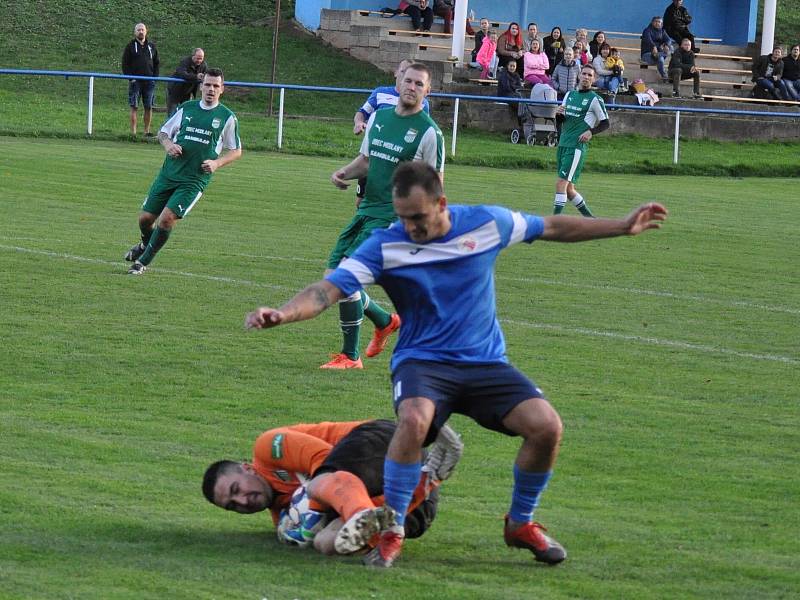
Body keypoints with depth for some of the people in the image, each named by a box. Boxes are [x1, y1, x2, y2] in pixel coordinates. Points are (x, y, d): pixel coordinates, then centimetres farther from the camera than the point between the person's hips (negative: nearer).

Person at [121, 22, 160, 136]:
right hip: (135, 82, -3)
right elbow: (125, 64, 1)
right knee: (134, 107, -4)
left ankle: (147, 130, 9)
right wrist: (130, 78, -9)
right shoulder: (130, 46, 4)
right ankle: (133, 132, -4)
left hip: (149, 82, 3)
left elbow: (156, 63, 17)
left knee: (149, 107, 3)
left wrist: (155, 77, 4)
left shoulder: (151, 46, 13)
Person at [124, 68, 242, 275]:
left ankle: (143, 261, 0)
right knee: (145, 218, 4)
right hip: (169, 174, 3)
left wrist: (217, 163, -9)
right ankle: (145, 244, 39)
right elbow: (163, 132, 17)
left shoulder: (227, 117, 1)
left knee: (166, 218, -18)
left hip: (195, 180, -3)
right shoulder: (186, 108, 8)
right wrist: (168, 145, -5)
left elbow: (236, 151, 9)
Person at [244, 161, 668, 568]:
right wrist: (281, 314, -36)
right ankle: (391, 533, -19)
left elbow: (554, 228, 13)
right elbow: (328, 290, -17)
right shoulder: (386, 246, -8)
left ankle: (520, 524, 8)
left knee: (546, 425, -20)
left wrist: (624, 227, 16)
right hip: (422, 362, -3)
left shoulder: (487, 223, -2)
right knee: (414, 419, -37)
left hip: (486, 363, 3)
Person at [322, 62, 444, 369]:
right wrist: (344, 173, 1)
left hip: (392, 217, -8)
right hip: (365, 210, 8)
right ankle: (385, 321, 31)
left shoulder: (429, 132, -8)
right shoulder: (379, 117, 11)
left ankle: (350, 356, -5)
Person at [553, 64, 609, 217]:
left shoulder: (595, 99, -3)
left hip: (577, 146, -7)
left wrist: (591, 132, -16)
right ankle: (589, 217, 24)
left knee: (561, 183, -17)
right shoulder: (570, 94, 16)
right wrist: (558, 114, 0)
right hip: (563, 144, 7)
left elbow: (605, 123, -1)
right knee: (568, 188, 10)